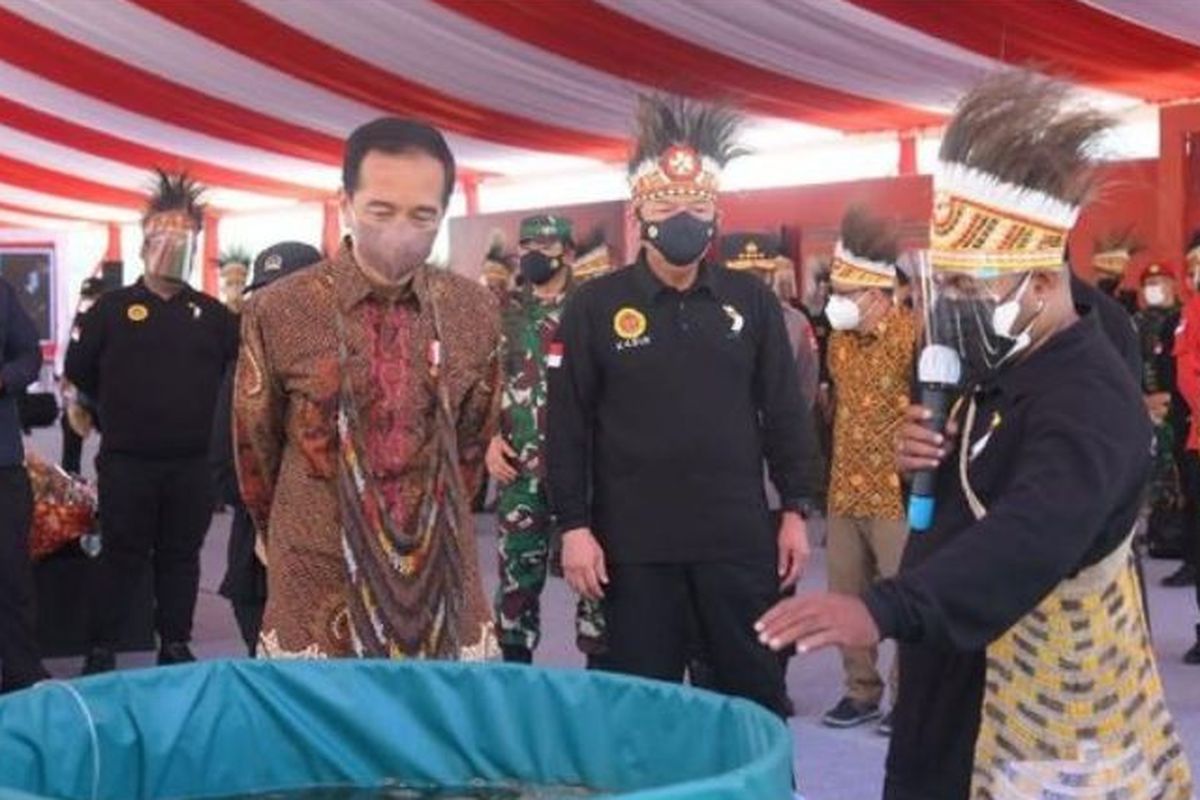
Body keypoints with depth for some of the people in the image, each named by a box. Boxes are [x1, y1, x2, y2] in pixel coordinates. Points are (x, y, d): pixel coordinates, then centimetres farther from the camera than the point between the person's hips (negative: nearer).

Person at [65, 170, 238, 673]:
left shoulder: (212, 314, 6)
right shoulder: (113, 307, 1)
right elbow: (78, 370, 6)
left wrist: (196, 406, 5)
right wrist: (122, 410, 10)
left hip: (191, 462, 2)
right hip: (126, 461, -2)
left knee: (181, 556, 10)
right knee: (122, 556, 4)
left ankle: (175, 647, 21)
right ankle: (102, 652, 13)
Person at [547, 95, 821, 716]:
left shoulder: (752, 302, 5)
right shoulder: (594, 307, -1)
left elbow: (784, 413, 8)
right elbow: (567, 427, -2)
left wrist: (795, 510, 4)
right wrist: (573, 526, -7)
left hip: (739, 541, 2)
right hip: (634, 546, -1)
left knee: (758, 699, 11)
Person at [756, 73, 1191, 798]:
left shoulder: (1087, 400, -24)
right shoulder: (1003, 375, 7)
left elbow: (1032, 536, -42)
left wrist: (885, 610, -56)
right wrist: (928, 459, -7)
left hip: (1044, 718, -9)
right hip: (963, 685, 9)